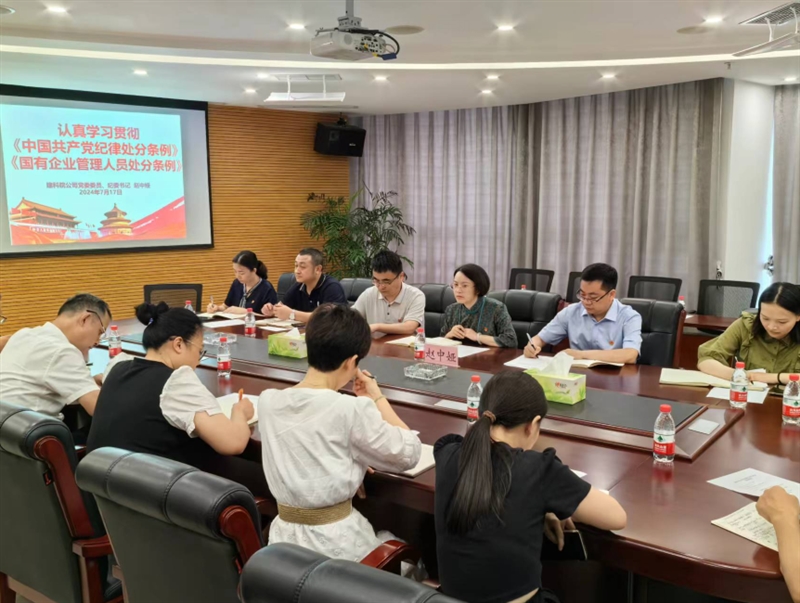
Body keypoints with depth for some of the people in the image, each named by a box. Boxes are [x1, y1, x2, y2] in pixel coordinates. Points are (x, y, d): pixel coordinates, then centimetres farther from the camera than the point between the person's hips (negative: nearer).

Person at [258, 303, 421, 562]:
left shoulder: (268, 401, -4)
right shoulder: (352, 410, -21)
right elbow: (409, 455, -7)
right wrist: (378, 399, 1)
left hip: (284, 536, 6)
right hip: (336, 542, -5)